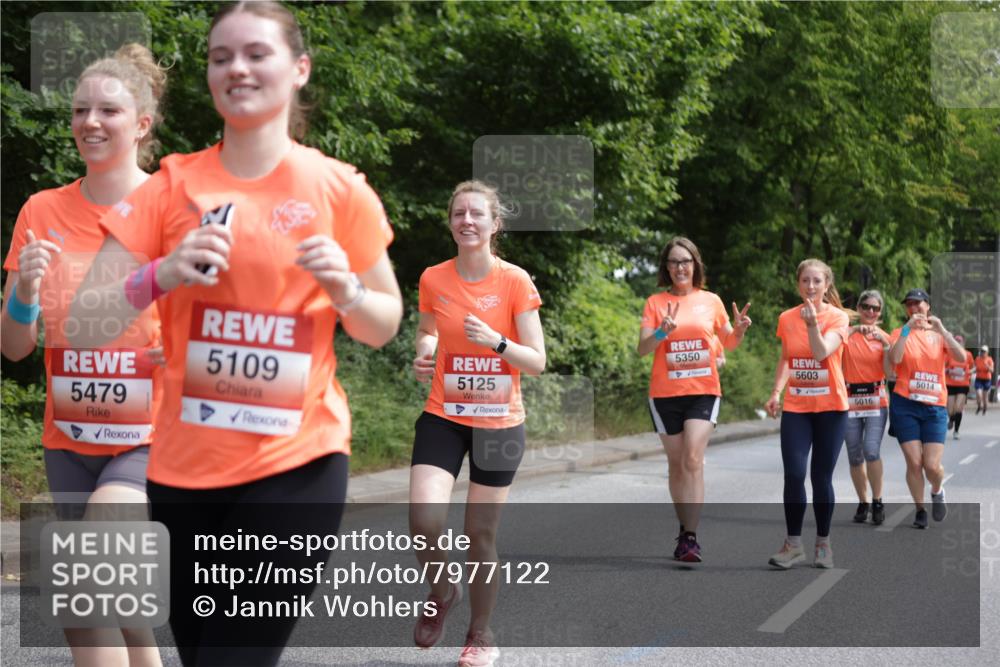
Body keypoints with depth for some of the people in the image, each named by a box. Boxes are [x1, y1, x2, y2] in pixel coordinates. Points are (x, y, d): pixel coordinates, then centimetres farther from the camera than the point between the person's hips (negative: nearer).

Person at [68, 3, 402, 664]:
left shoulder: (339, 188, -2)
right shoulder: (172, 183, 2)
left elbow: (385, 326, 9)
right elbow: (85, 311, 0)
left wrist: (345, 289, -13)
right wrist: (162, 276, -19)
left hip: (297, 463, -3)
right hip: (182, 464, 3)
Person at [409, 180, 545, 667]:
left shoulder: (516, 281, -8)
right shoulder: (433, 280, -1)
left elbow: (537, 362, -7)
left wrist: (496, 341, -25)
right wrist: (423, 356, -4)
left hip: (498, 422, -1)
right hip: (443, 416, 1)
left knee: (481, 534, 4)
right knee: (424, 520, -18)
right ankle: (442, 591, 14)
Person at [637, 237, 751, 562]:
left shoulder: (711, 301, 6)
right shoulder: (656, 303, 2)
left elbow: (728, 343, 16)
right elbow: (642, 349, -4)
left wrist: (739, 330, -6)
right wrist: (661, 333, -24)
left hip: (704, 390, -1)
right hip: (665, 393, 1)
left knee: (693, 459, -16)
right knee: (676, 463, 9)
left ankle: (691, 537, -17)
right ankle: (684, 529, 22)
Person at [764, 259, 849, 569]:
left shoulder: (838, 317, -5)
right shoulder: (786, 318, 4)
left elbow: (822, 352, -20)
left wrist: (812, 323, -34)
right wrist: (776, 392, 1)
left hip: (830, 407, -2)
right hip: (796, 408, 2)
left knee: (821, 476, 3)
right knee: (794, 474, -9)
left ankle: (823, 543, 17)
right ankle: (793, 544, 0)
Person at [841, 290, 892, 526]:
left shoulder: (884, 337, 5)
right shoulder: (848, 334, 2)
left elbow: (890, 372, -4)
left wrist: (885, 344, -14)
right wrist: (853, 329, -24)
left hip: (876, 401, -1)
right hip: (850, 400, 1)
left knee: (871, 451, -16)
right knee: (854, 456, 5)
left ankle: (877, 501, -1)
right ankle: (862, 502, 20)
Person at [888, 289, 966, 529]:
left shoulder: (940, 334, 8)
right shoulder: (900, 333, 5)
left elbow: (961, 357, -9)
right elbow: (894, 359, -15)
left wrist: (941, 329, -17)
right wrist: (908, 329, -19)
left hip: (935, 407, 1)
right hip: (905, 405, -1)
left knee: (932, 465, -7)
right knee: (914, 462, -6)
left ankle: (937, 492, 26)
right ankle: (920, 510, 13)